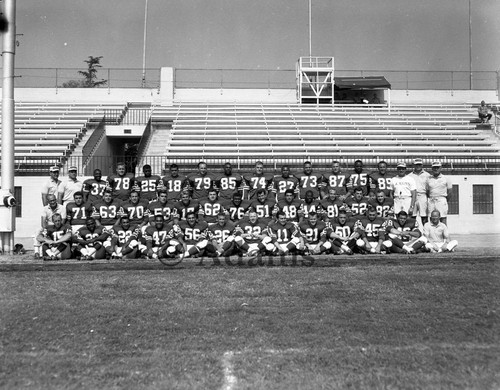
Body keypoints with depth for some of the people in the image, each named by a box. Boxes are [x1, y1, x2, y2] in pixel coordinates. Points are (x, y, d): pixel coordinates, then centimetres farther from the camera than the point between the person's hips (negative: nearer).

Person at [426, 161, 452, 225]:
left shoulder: (446, 178, 5)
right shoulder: (429, 179, 11)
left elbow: (450, 192, 5)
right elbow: (427, 192, 14)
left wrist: (446, 201, 2)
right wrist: (428, 201, 6)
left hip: (441, 200, -3)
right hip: (431, 200, 3)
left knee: (443, 219, -6)